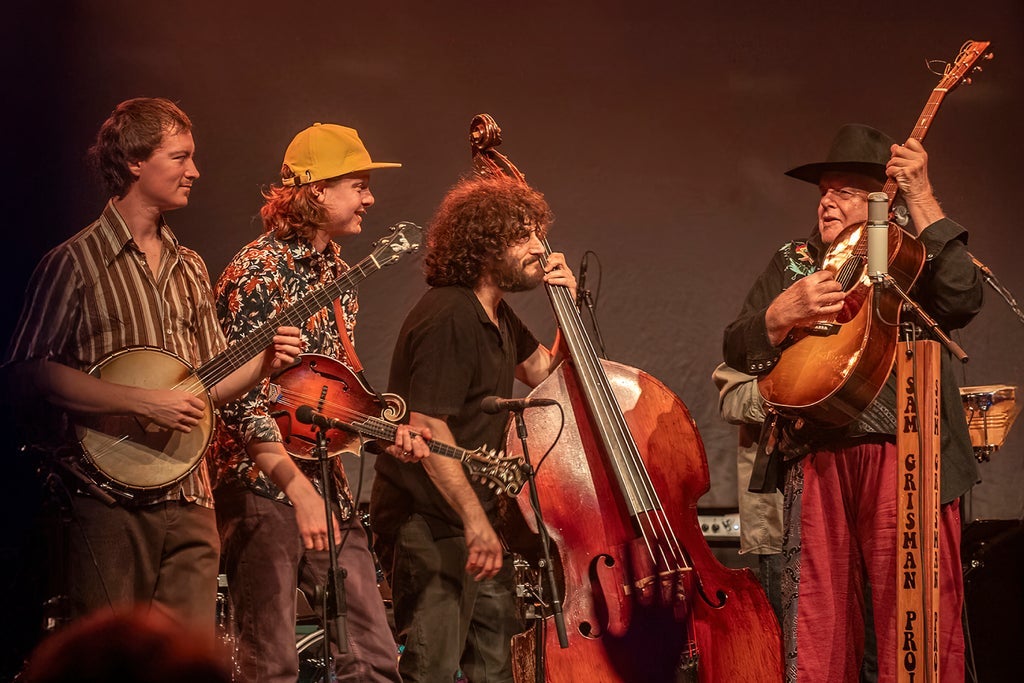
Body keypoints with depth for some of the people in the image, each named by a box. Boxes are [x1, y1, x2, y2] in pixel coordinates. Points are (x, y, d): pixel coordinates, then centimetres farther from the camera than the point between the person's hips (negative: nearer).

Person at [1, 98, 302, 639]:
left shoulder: (189, 269, 17)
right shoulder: (75, 262, -4)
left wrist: (262, 362, 0)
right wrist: (143, 401, -18)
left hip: (188, 503, 6)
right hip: (109, 503, -6)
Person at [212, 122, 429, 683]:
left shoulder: (336, 274, 15)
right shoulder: (259, 271, -12)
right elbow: (242, 399, -17)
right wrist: (299, 490, -22)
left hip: (328, 487, 8)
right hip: (262, 489, -8)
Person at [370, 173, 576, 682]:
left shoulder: (496, 316, 11)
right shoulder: (448, 318, -19)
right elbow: (426, 427, -25)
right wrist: (474, 522, -27)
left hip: (477, 518, 10)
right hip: (428, 523, -10)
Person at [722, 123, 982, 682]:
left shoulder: (915, 255, 12)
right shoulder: (792, 263, 22)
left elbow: (961, 300, -10)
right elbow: (737, 349, 14)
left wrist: (921, 199, -9)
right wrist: (786, 312, -7)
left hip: (906, 454, -3)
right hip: (816, 459, 3)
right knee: (818, 634, -3)